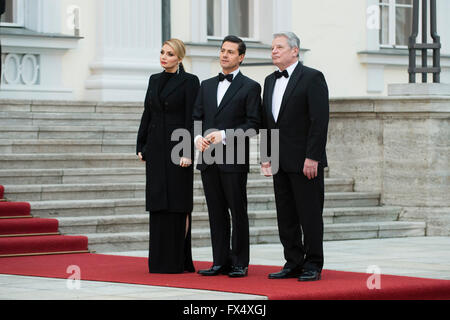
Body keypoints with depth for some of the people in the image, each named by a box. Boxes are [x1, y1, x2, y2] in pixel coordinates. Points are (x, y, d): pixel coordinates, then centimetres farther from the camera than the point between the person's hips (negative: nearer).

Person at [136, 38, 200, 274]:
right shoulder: (154, 80, 14)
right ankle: (159, 260, 10)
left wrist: (188, 152, -15)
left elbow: (191, 119, -9)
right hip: (156, 148, 6)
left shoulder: (189, 82, -4)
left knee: (178, 204, -5)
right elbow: (147, 114, 16)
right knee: (158, 204, 6)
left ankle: (178, 261, -1)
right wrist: (141, 146, 11)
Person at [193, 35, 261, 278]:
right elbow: (196, 117, 16)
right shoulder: (207, 85, 17)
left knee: (238, 212, -2)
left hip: (234, 159, -5)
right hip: (208, 158, 5)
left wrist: (224, 135, -16)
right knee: (216, 212, 7)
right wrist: (198, 137, -5)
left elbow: (253, 124, -6)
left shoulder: (250, 87, 1)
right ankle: (221, 262, 12)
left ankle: (240, 263, 3)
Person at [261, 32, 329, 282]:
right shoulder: (270, 81, 16)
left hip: (306, 161, -7)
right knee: (286, 216, 8)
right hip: (281, 163, 7)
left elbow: (320, 121, -12)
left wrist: (312, 158, -17)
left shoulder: (312, 78, -6)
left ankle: (313, 265, 3)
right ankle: (293, 263, 14)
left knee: (310, 215, -3)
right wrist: (266, 156, 10)